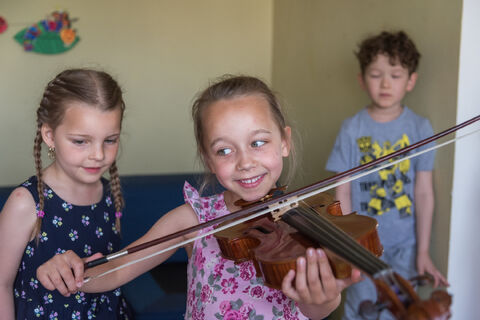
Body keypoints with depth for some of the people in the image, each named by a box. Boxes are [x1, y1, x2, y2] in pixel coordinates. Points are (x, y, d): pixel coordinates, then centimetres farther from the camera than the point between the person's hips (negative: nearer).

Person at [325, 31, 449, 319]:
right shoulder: (352, 129, -6)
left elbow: (424, 193, -4)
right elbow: (343, 191, -4)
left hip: (405, 244, 1)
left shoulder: (420, 128, -4)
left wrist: (423, 252, -3)